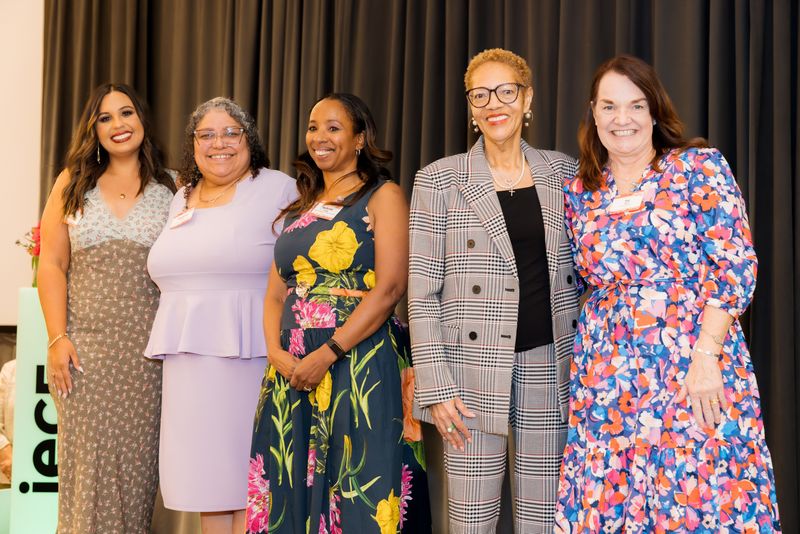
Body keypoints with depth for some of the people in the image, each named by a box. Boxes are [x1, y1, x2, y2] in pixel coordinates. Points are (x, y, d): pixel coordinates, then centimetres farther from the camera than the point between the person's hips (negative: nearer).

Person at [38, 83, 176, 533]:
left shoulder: (170, 190, 7)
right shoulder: (73, 184, 10)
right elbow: (52, 265, 5)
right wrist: (58, 338, -5)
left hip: (148, 350, 0)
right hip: (86, 346, 1)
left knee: (136, 462, 2)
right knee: (88, 462, 0)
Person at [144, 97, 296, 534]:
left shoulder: (278, 191, -2)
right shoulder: (182, 199, 17)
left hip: (248, 355, -6)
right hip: (187, 360, 6)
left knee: (246, 481, -3)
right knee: (207, 479, 10)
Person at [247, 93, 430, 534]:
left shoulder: (383, 196, 0)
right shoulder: (300, 208, 19)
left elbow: (389, 288, -12)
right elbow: (276, 294, 15)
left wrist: (327, 354, -17)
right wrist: (276, 352, -4)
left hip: (361, 363, -6)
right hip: (292, 370, 6)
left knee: (358, 497, -4)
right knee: (293, 491, 7)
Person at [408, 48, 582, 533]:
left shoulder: (563, 173, 8)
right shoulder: (439, 180, -1)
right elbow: (423, 291, -3)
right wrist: (436, 384, -10)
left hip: (549, 363, 3)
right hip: (474, 367, -2)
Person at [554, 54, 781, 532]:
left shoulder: (701, 167, -3)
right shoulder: (579, 191, 10)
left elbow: (736, 266, -9)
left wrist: (705, 357, -15)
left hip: (695, 363, -4)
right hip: (607, 375, 4)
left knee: (699, 495, -3)